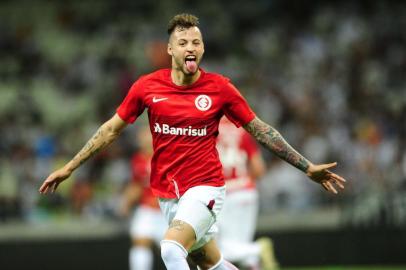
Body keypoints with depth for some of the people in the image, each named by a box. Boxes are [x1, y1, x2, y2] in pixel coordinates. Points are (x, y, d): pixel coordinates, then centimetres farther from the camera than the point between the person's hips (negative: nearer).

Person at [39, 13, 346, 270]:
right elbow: (111, 129, 8)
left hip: (205, 187, -4)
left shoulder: (220, 88, -7)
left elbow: (260, 130, 1)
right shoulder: (147, 86, -2)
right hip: (168, 194, 4)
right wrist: (69, 167, 8)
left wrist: (307, 167, 0)